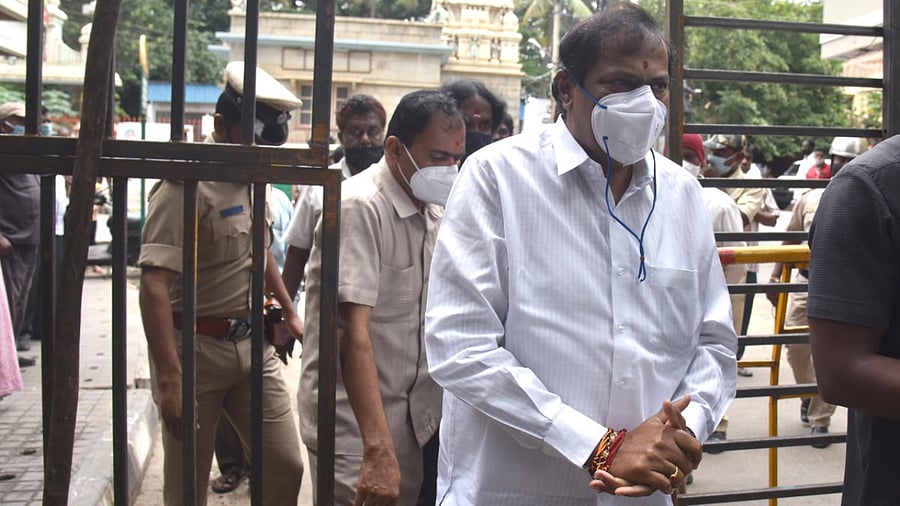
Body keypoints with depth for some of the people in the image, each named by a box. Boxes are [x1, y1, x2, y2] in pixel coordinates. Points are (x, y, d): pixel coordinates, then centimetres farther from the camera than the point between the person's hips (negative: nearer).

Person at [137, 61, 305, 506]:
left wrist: (289, 312, 28)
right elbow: (154, 283, -24)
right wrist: (169, 379, -30)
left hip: (252, 343, 7)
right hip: (196, 348, -6)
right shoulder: (187, 184, -17)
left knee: (285, 465, 3)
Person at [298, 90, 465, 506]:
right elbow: (353, 331, -24)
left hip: (417, 420, 7)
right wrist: (378, 450, -30)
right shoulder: (360, 207, -17)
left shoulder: (434, 211, 8)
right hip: (358, 426, -7)